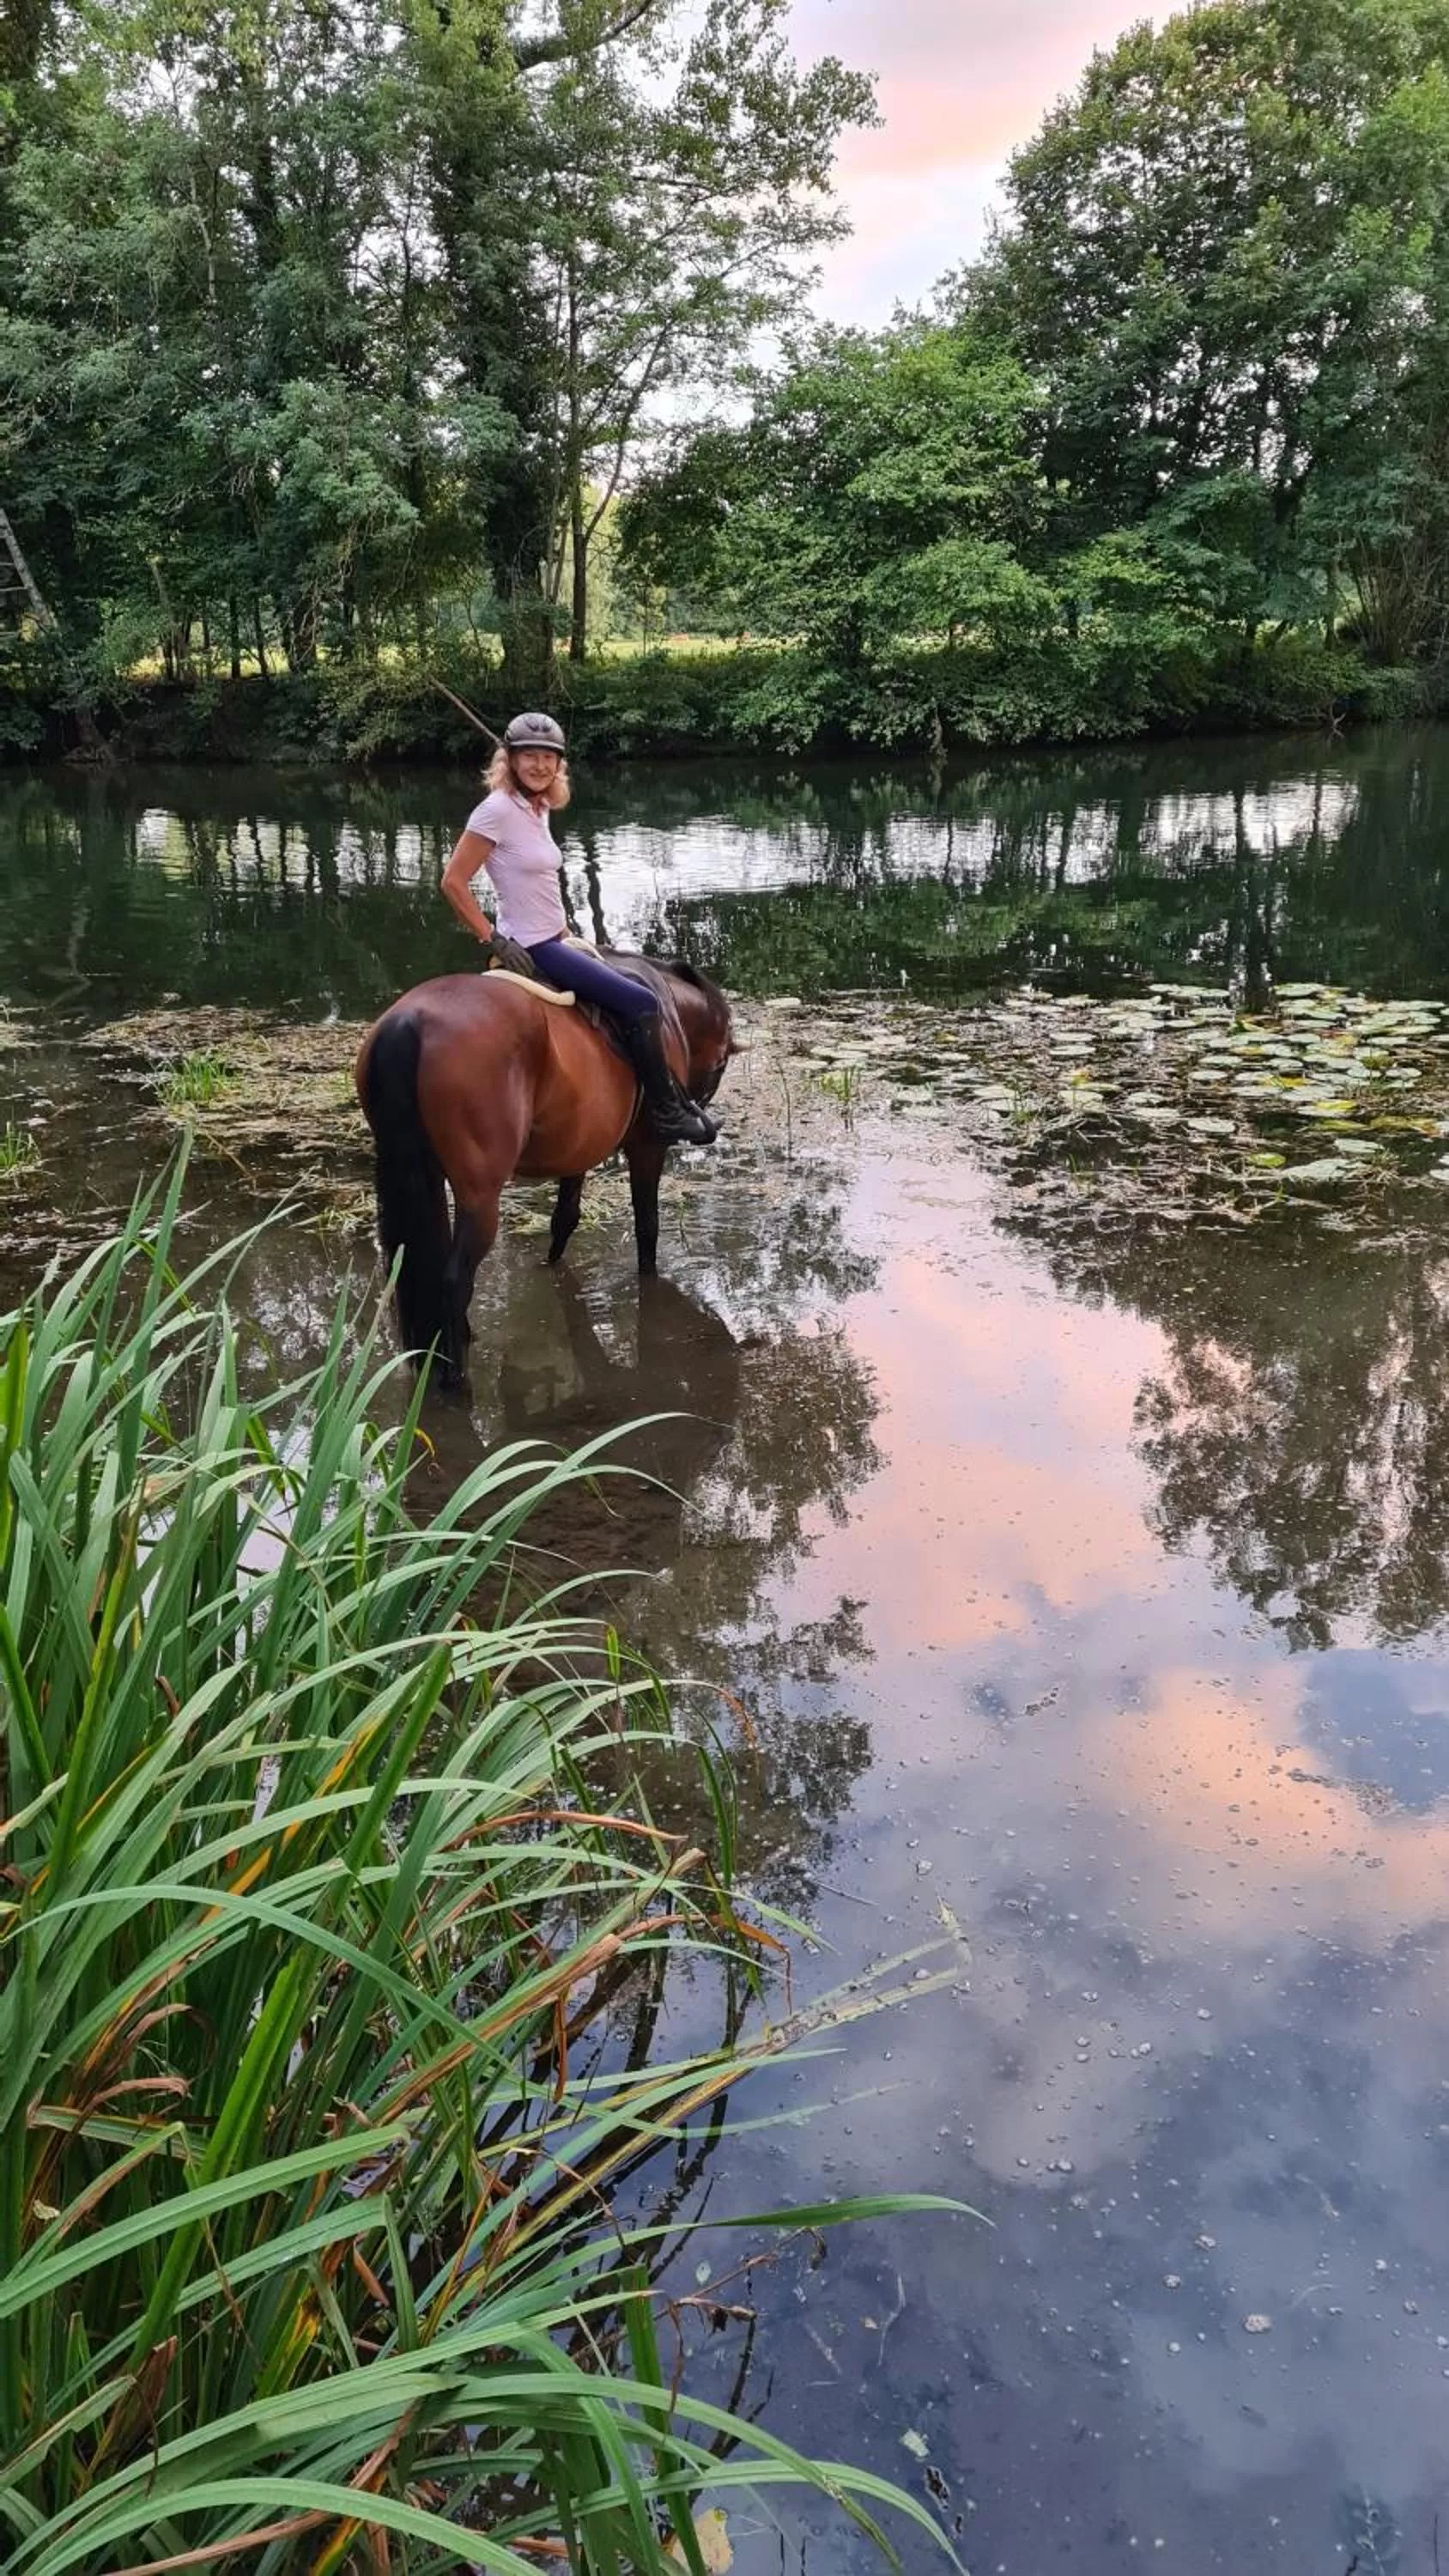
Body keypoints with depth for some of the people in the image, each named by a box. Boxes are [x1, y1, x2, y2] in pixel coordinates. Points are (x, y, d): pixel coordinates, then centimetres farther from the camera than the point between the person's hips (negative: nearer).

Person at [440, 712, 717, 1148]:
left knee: (639, 989, 15)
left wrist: (568, 932, 14)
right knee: (640, 1004, -11)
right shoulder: (497, 810, -16)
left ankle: (673, 1096, 25)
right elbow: (453, 882, -18)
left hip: (552, 941, 9)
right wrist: (494, 941, -18)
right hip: (530, 949, -9)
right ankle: (666, 1112, 1)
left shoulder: (538, 810, 9)